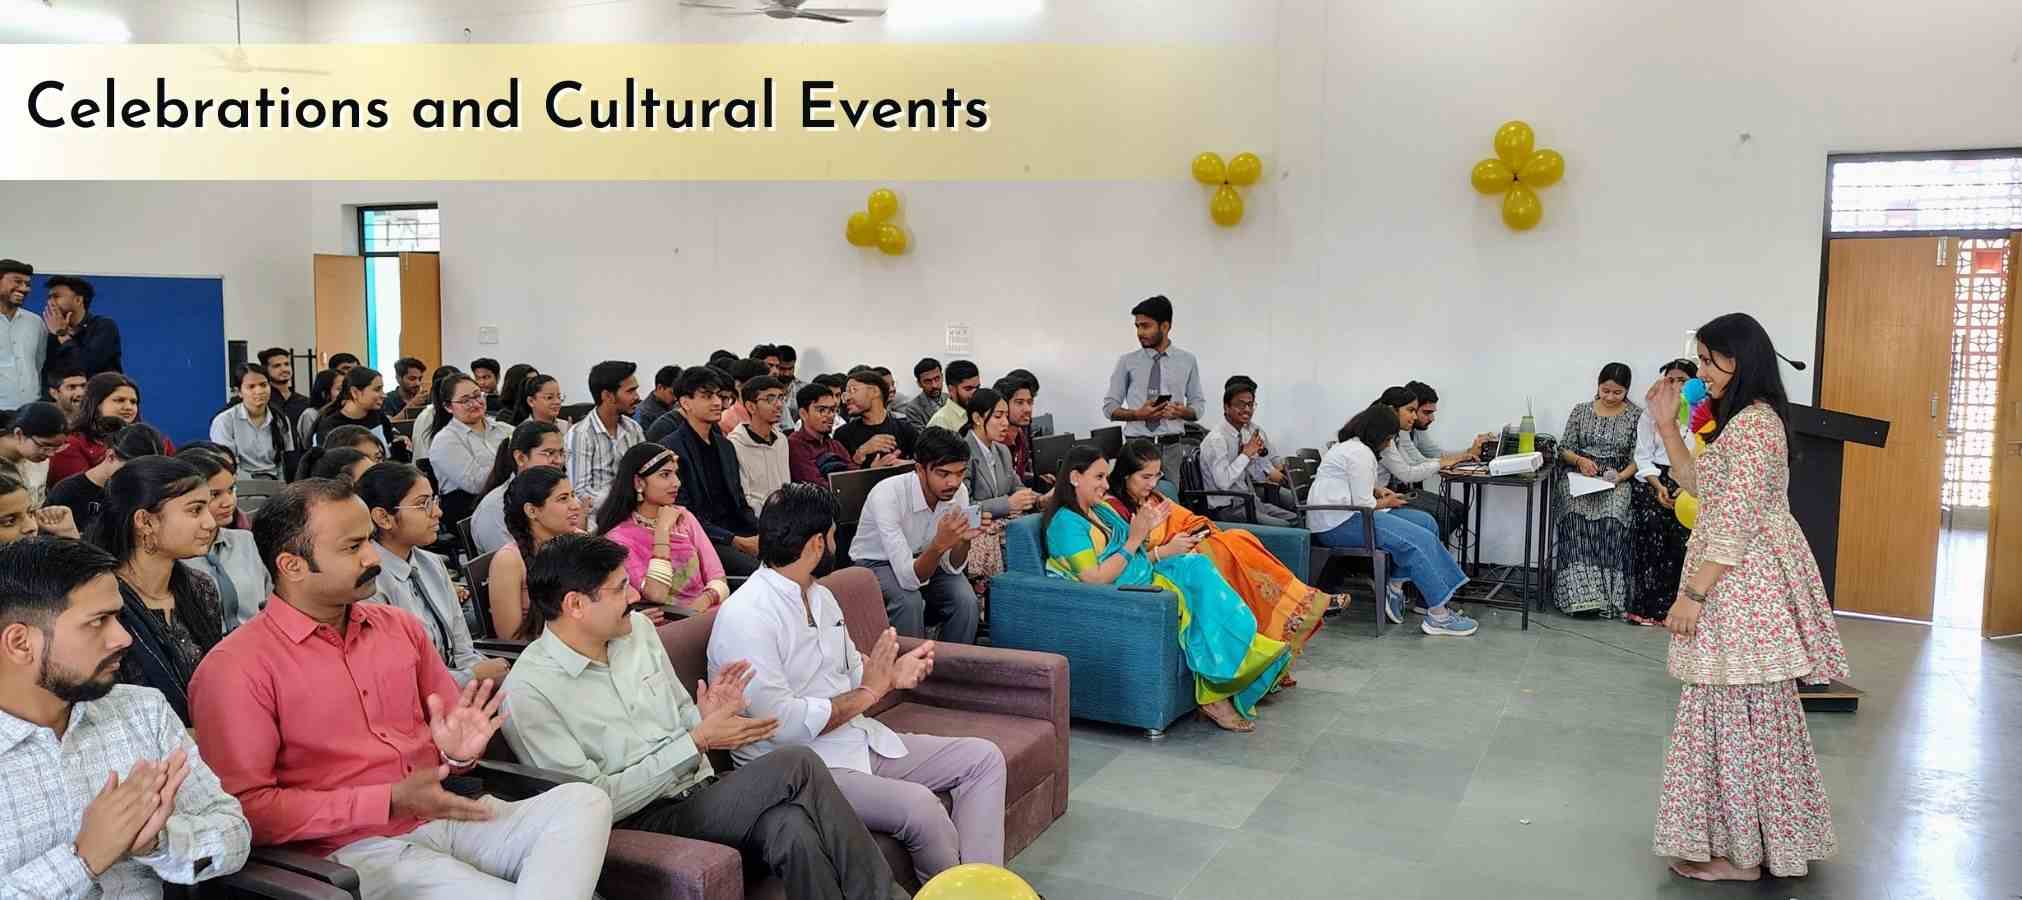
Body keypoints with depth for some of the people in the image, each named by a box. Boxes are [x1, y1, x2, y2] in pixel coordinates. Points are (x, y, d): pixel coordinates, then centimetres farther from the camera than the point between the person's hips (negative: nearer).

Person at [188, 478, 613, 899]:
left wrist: (459, 750, -5)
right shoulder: (236, 669, -6)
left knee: (582, 801, -20)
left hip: (446, 819, 7)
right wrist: (391, 802, -17)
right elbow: (244, 808, -12)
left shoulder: (400, 626, 13)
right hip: (356, 850, -7)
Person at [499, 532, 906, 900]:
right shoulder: (528, 693, -13)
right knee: (798, 766, -25)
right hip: (644, 823, -6)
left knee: (792, 832, -30)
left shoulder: (638, 629, 7)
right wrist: (697, 741, -17)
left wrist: (706, 718, -7)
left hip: (704, 791, 6)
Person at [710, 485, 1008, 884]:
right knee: (919, 805, -31)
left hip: (861, 739, 10)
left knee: (984, 758, 1)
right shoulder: (744, 618, -18)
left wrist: (891, 675, -1)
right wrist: (867, 693, -15)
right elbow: (783, 725, -24)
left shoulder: (821, 596, 11)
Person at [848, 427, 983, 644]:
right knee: (910, 601, -33)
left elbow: (951, 567, -12)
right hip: (875, 563, -4)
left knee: (965, 600, -23)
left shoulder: (959, 492, -16)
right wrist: (939, 545, -52)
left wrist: (963, 540, -32)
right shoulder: (887, 495, -32)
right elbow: (908, 578, -36)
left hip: (923, 560, 4)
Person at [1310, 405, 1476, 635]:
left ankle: (1396, 586, -1)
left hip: (1342, 514, 11)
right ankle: (1438, 616, -19)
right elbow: (1364, 504, -17)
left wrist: (1376, 489, 15)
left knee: (1426, 523, 1)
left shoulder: (1351, 445, 18)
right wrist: (1385, 503, 2)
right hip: (1338, 524, -11)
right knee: (1420, 540, -21)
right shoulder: (1360, 453, -15)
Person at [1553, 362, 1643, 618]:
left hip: (1617, 479, -1)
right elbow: (1564, 449, 11)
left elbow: (1637, 458, 3)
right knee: (1576, 515, -31)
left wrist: (1621, 476, -15)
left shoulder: (1636, 415, 6)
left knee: (1611, 519, -33)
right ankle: (1580, 594, -37)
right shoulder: (1581, 410, 10)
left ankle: (1608, 595, -30)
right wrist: (1580, 460, -10)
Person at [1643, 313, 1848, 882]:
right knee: (1740, 712, 15)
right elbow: (1698, 484, 23)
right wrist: (1666, 424, 15)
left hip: (1742, 585, -11)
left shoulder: (1752, 424, -19)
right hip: (1740, 583, 11)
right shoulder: (1744, 420, 14)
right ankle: (1737, 839, 25)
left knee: (1737, 712, -3)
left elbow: (1736, 523, -23)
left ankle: (1740, 854, 7)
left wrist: (1693, 593, -22)